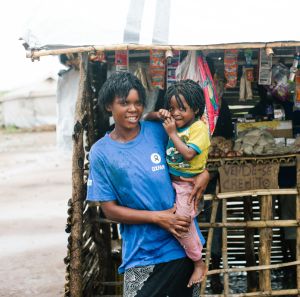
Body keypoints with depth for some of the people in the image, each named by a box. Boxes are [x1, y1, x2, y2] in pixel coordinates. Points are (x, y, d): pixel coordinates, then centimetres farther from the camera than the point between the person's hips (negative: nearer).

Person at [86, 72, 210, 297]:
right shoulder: (101, 152, -5)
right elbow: (110, 209, -5)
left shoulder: (158, 132, -2)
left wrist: (205, 173, -7)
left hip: (181, 242, 2)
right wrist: (157, 217, -14)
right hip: (141, 253, -2)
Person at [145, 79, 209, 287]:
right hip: (171, 180, 7)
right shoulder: (174, 122, 4)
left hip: (188, 183, -7)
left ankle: (199, 264, 7)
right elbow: (147, 119, 13)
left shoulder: (199, 128, -15)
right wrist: (158, 115, -8)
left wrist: (172, 133, -20)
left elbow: (188, 154, -27)